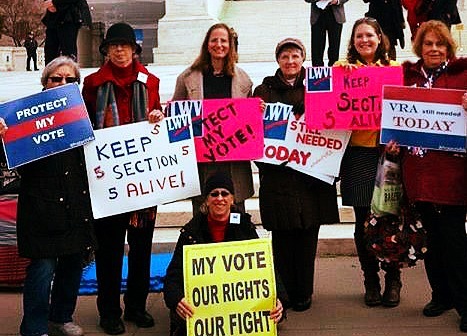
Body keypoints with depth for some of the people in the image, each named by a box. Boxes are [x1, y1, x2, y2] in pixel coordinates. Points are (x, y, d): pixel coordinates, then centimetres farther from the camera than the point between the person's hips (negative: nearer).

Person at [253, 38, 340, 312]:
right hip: (277, 174, 0)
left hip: (311, 172, 0)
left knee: (307, 234, 3)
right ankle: (285, 292, 13)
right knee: (282, 235, 1)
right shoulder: (265, 90, 10)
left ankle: (304, 293, 15)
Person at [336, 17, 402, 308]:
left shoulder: (395, 68, 11)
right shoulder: (344, 67, 8)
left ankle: (393, 279, 18)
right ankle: (371, 280, 20)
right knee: (364, 220, 4)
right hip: (358, 151, 0)